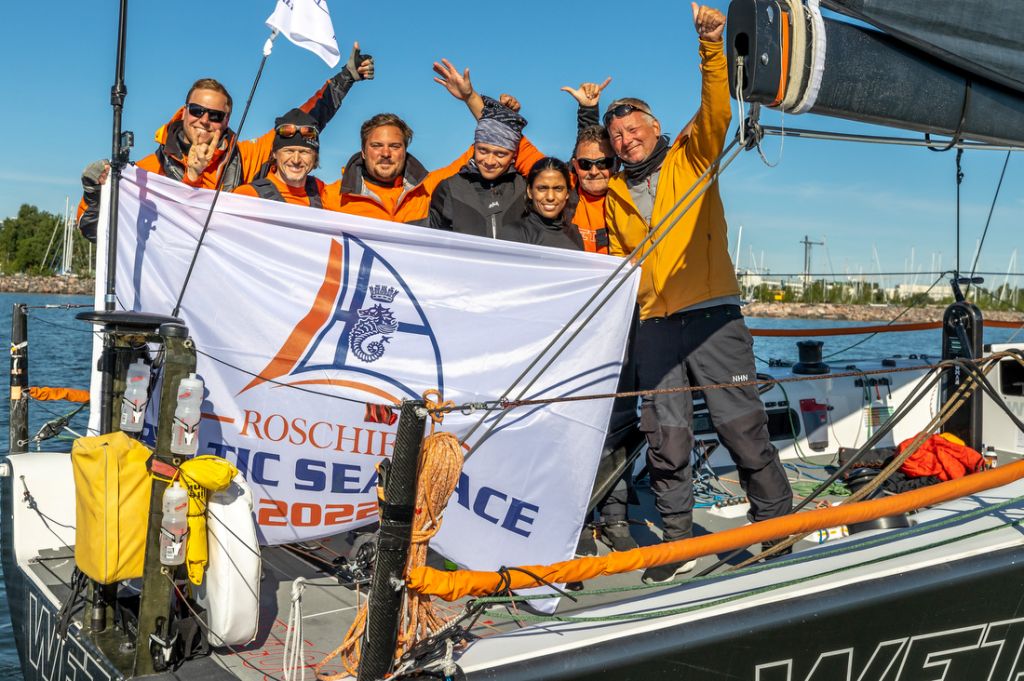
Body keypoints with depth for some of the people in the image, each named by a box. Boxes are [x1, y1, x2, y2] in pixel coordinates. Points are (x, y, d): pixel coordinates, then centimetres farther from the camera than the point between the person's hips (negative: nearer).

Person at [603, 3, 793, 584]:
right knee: (667, 441, 4)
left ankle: (778, 528, 9)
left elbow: (716, 108, -9)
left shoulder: (691, 159, 8)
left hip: (713, 315, -4)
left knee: (743, 428, -5)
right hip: (655, 325, 4)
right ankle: (678, 541, 15)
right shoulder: (616, 195, 19)